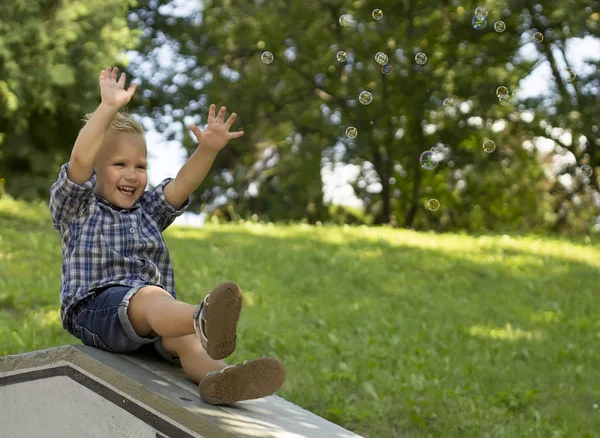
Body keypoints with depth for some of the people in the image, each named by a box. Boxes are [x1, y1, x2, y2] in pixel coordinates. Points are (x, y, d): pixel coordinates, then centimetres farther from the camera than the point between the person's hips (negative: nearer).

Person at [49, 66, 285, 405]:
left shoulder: (148, 211, 27)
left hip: (152, 309, 6)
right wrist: (109, 108, -18)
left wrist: (208, 150, -10)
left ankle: (217, 377, -62)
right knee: (151, 296, -40)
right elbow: (80, 161, -6)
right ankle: (204, 322, -73)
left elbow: (183, 184, 9)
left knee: (183, 336, -30)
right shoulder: (78, 208, 13)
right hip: (97, 307, -6)